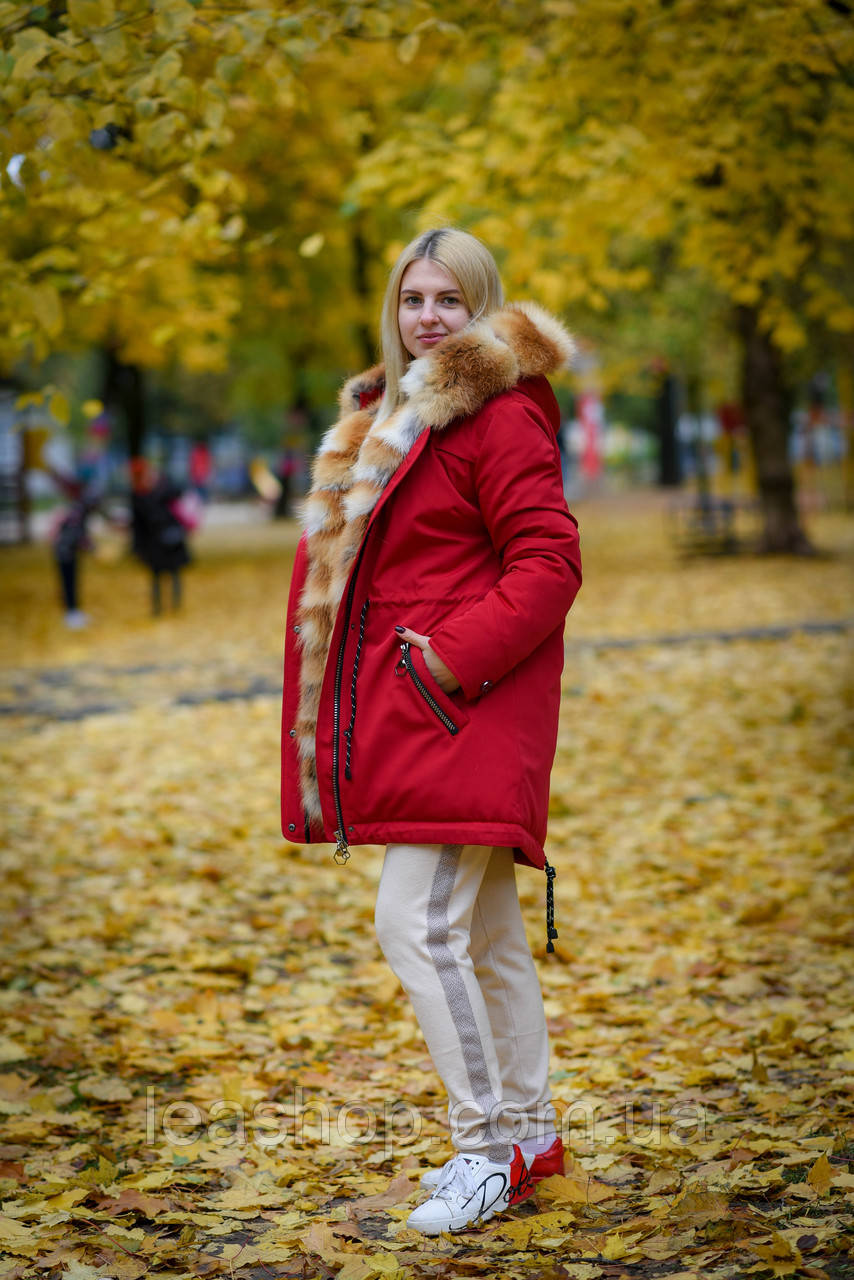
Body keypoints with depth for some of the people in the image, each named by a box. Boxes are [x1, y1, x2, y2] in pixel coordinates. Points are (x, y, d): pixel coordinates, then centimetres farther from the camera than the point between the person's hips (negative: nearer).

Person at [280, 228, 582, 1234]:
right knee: (484, 935, 14)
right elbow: (352, 562, 24)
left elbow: (548, 560, -18)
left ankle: (489, 1147, -2)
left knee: (416, 923, -13)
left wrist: (451, 660, -21)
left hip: (464, 710, -9)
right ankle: (530, 1136, 23)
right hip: (408, 709, 9)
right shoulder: (388, 414, 19)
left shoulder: (501, 413, -10)